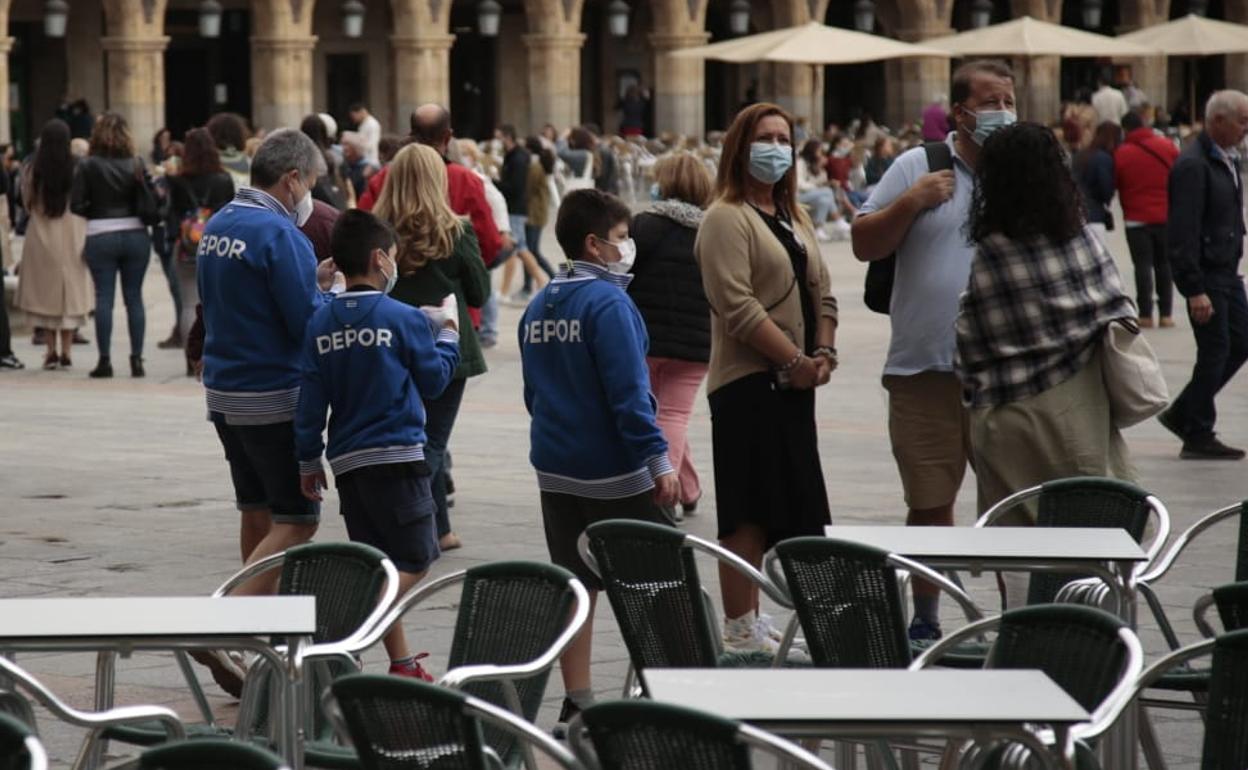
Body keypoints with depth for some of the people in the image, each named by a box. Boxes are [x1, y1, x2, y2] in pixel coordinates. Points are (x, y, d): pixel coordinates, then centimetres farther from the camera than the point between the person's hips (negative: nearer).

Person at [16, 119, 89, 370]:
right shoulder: (77, 168, -9)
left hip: (41, 234, 0)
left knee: (45, 293, 10)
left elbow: (27, 202, 1)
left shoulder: (33, 169, -7)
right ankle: (66, 352, 5)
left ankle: (51, 351, 5)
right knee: (70, 293, 8)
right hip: (72, 235, 0)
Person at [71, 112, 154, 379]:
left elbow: (77, 205, -8)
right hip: (135, 235, 2)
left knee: (104, 297, 3)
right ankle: (137, 360, 7)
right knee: (134, 297, 8)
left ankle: (105, 360, 0)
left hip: (101, 237, -2)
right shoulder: (136, 164, -1)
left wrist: (95, 211, 10)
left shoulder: (88, 166, -6)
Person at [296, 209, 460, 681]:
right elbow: (433, 380, 4)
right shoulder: (404, 319, -7)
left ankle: (402, 665, 15)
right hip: (397, 455, -6)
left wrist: (309, 461, 14)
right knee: (414, 560, -3)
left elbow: (311, 399, 6)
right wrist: (449, 336, 21)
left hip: (346, 461, 6)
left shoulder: (321, 323, 6)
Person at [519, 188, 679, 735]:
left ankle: (576, 705, 8)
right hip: (616, 472, -7)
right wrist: (658, 460, -18)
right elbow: (628, 392, -20)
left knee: (575, 586, 8)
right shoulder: (607, 302, -15)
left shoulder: (538, 307, 10)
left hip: (556, 470, 7)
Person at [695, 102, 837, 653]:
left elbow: (820, 294, 18)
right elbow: (738, 307, -17)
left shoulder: (794, 220, 19)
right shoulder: (726, 219, -8)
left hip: (792, 382, 9)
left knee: (783, 506, 11)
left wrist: (823, 352, 0)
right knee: (747, 511, -8)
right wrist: (796, 359, -18)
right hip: (747, 381, -9)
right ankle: (740, 629, -5)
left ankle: (752, 621, 18)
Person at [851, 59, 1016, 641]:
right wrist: (910, 203, -10)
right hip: (925, 369, 0)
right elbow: (864, 245, 3)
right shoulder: (917, 167, 4)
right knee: (929, 504, 8)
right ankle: (924, 621, 22)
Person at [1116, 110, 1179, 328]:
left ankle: (1146, 315, -3)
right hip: (1166, 217, 2)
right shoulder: (1167, 147, -1)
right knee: (1164, 264, 11)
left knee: (1143, 265, 2)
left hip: (1136, 219, -2)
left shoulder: (1121, 154, -7)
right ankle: (1166, 314, 7)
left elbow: (1113, 185, 0)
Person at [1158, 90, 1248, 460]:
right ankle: (1198, 437, 8)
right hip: (1206, 276, -9)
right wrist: (1195, 291, -23)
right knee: (1215, 352, -3)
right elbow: (1183, 232, -22)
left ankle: (1181, 414, 20)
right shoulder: (1192, 166, -18)